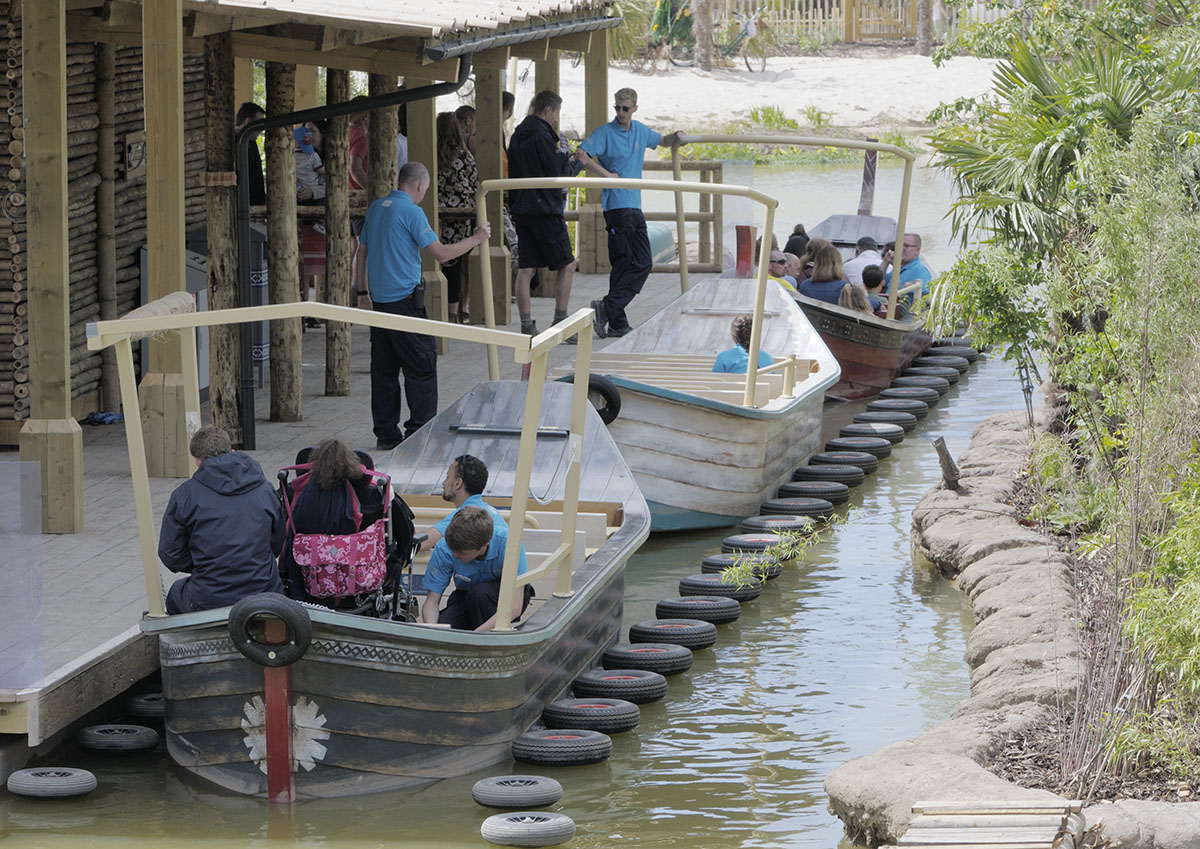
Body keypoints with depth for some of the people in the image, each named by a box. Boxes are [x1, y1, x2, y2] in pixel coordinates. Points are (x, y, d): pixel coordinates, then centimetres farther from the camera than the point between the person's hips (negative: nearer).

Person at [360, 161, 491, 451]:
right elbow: (441, 253, -14)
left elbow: (363, 250, 18)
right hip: (404, 299, -8)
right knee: (422, 364, -2)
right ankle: (420, 432, -4)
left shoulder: (376, 208, 12)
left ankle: (386, 433, 11)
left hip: (379, 298, 8)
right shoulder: (411, 211, -12)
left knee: (383, 367, 9)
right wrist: (476, 239, -3)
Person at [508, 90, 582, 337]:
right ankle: (560, 323, 2)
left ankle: (527, 326, 1)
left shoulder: (518, 135, 13)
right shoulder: (542, 135, -14)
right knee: (566, 265, 3)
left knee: (525, 269, 4)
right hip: (545, 209, -8)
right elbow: (560, 172, -15)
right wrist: (576, 163, 2)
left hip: (521, 208, 8)